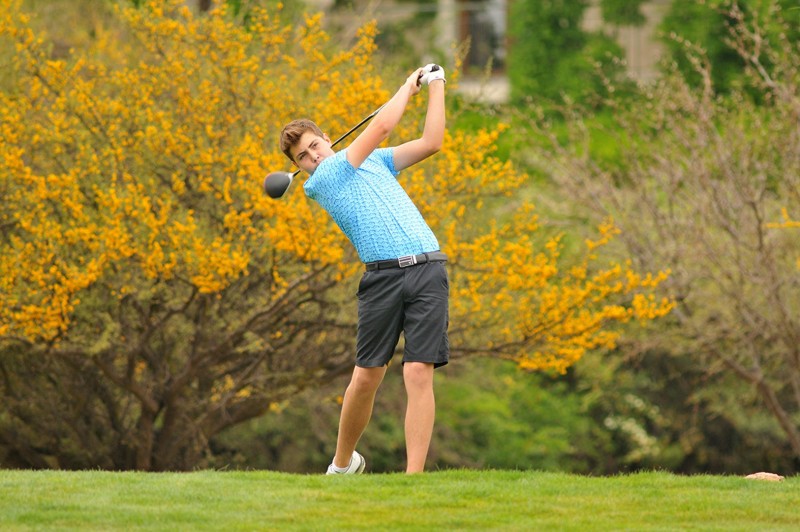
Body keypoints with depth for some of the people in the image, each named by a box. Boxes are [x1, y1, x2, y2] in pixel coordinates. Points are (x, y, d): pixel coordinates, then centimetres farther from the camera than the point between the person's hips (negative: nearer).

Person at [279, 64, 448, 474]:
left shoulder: (374, 161, 23)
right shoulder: (319, 182, 4)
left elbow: (430, 143, 20)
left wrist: (435, 85, 20)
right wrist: (409, 84, 16)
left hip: (427, 268, 3)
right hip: (382, 275, -3)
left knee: (418, 373, -10)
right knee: (367, 375, -4)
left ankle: (414, 475, -14)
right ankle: (343, 463, 20)